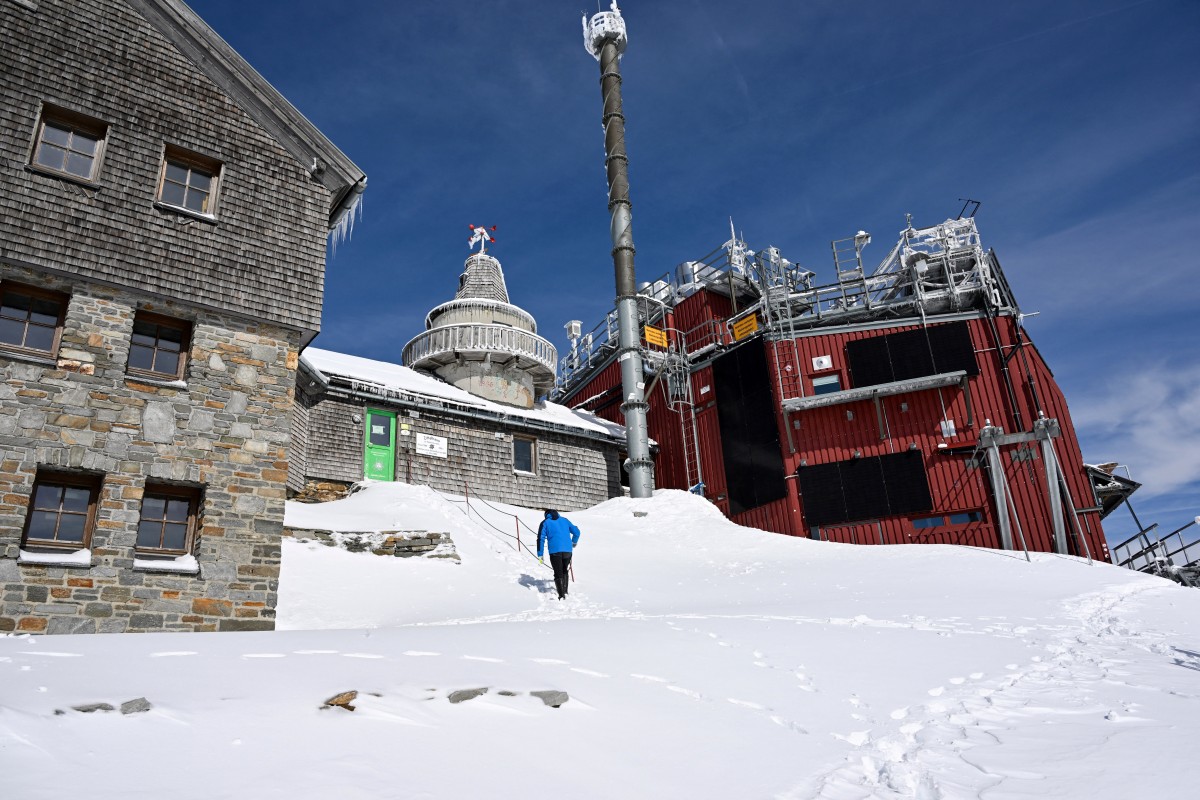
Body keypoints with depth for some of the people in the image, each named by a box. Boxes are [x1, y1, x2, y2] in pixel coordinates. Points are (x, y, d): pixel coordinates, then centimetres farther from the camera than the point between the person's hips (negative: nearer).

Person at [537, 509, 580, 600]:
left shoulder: (545, 523, 12)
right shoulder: (564, 520, 20)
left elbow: (541, 539, 2)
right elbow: (576, 532, 21)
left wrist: (540, 555, 3)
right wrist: (574, 542, 40)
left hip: (555, 551, -3)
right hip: (567, 550, 3)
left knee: (558, 574, 4)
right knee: (565, 571, 24)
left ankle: (561, 595, -4)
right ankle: (565, 592, 26)